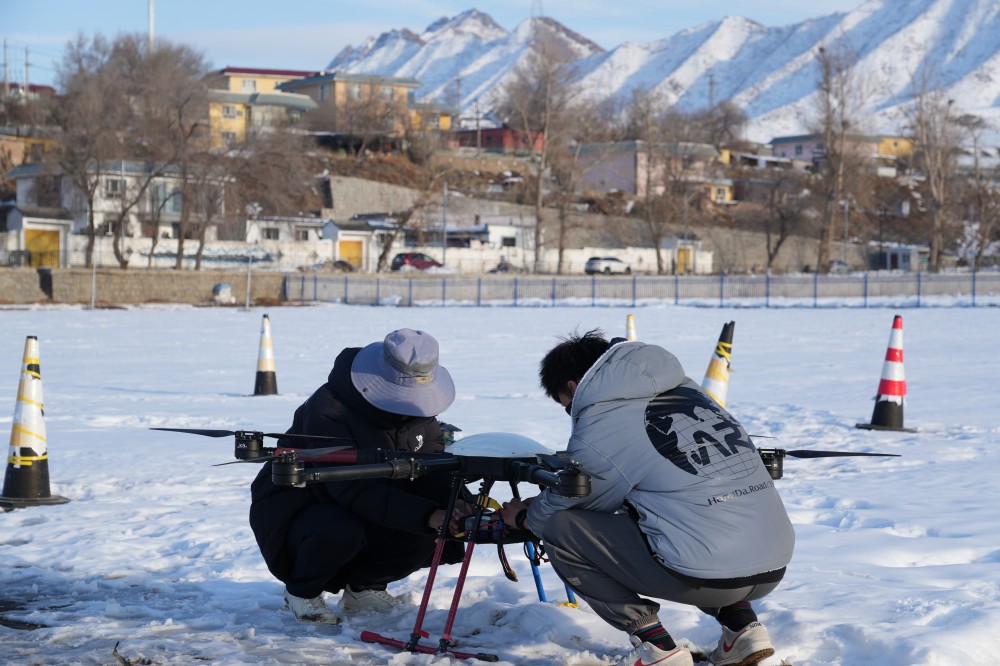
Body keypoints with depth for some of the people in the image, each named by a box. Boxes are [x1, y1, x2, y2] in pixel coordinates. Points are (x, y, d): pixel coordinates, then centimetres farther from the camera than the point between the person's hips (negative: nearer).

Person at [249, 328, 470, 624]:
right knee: (340, 532, -40)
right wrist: (427, 515, -48)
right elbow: (356, 491, -39)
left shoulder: (417, 410, -7)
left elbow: (432, 469, -10)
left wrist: (457, 504, -34)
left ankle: (362, 588, 7)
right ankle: (302, 591, -7)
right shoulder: (328, 413, -31)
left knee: (437, 530, -16)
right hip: (297, 509, -6)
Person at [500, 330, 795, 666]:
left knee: (560, 529, 5)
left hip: (706, 575, -8)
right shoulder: (684, 389, 18)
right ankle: (742, 625, 20)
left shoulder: (597, 429, -4)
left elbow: (565, 506, 13)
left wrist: (523, 517, 35)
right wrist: (545, 500, 37)